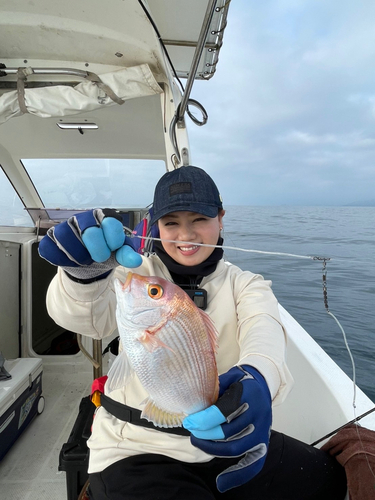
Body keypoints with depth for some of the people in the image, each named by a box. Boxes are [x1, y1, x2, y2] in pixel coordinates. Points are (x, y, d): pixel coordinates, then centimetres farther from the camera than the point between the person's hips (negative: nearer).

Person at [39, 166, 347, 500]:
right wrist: (86, 272, -45)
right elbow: (87, 317, -22)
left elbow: (264, 330, -22)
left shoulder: (245, 285, -1)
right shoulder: (137, 274, -4)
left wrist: (258, 380, -45)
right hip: (137, 448, -1)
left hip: (225, 436, 2)